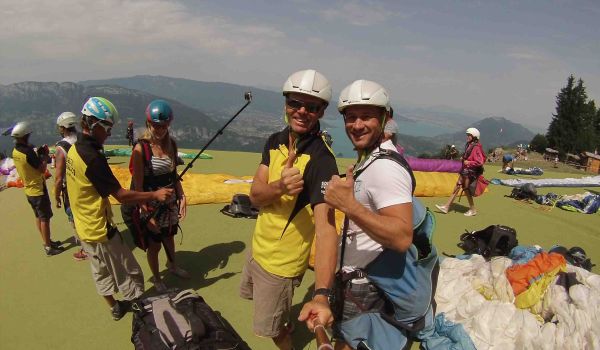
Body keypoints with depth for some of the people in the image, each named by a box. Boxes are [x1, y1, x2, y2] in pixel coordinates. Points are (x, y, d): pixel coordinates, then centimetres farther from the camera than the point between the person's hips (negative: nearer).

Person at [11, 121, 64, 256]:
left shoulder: (15, 151, 3)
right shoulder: (28, 152, -24)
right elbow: (42, 169, -19)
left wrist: (38, 154, 3)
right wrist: (45, 156, -6)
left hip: (29, 190, 9)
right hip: (38, 189, -9)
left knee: (38, 217, 18)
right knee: (45, 218, 0)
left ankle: (47, 242, 30)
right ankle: (48, 247, 7)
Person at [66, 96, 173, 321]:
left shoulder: (74, 149, 1)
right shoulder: (92, 157, -28)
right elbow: (121, 195, -25)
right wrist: (154, 195, -18)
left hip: (84, 227, 9)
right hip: (101, 230, -9)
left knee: (101, 272, 22)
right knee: (130, 275, 6)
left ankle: (115, 308, 38)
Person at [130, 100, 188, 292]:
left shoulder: (171, 144, -1)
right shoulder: (141, 148, -18)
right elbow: (138, 186, -18)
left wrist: (181, 197, -1)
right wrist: (146, 214, -20)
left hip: (170, 202, 5)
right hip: (151, 205, -5)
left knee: (169, 236, 25)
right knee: (154, 244, 11)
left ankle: (172, 265, 51)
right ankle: (156, 277, 35)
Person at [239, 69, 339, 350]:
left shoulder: (321, 159, -27)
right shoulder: (275, 141, -4)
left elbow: (325, 225, -40)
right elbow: (255, 195, -12)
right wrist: (280, 187, -35)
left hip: (281, 260, -7)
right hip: (259, 244, 7)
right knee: (255, 296, 32)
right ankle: (285, 323, 61)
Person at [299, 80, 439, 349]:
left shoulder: (384, 166, -25)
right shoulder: (368, 160, 9)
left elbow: (402, 237, -34)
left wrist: (349, 205, -38)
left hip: (365, 285, -10)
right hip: (357, 277, 10)